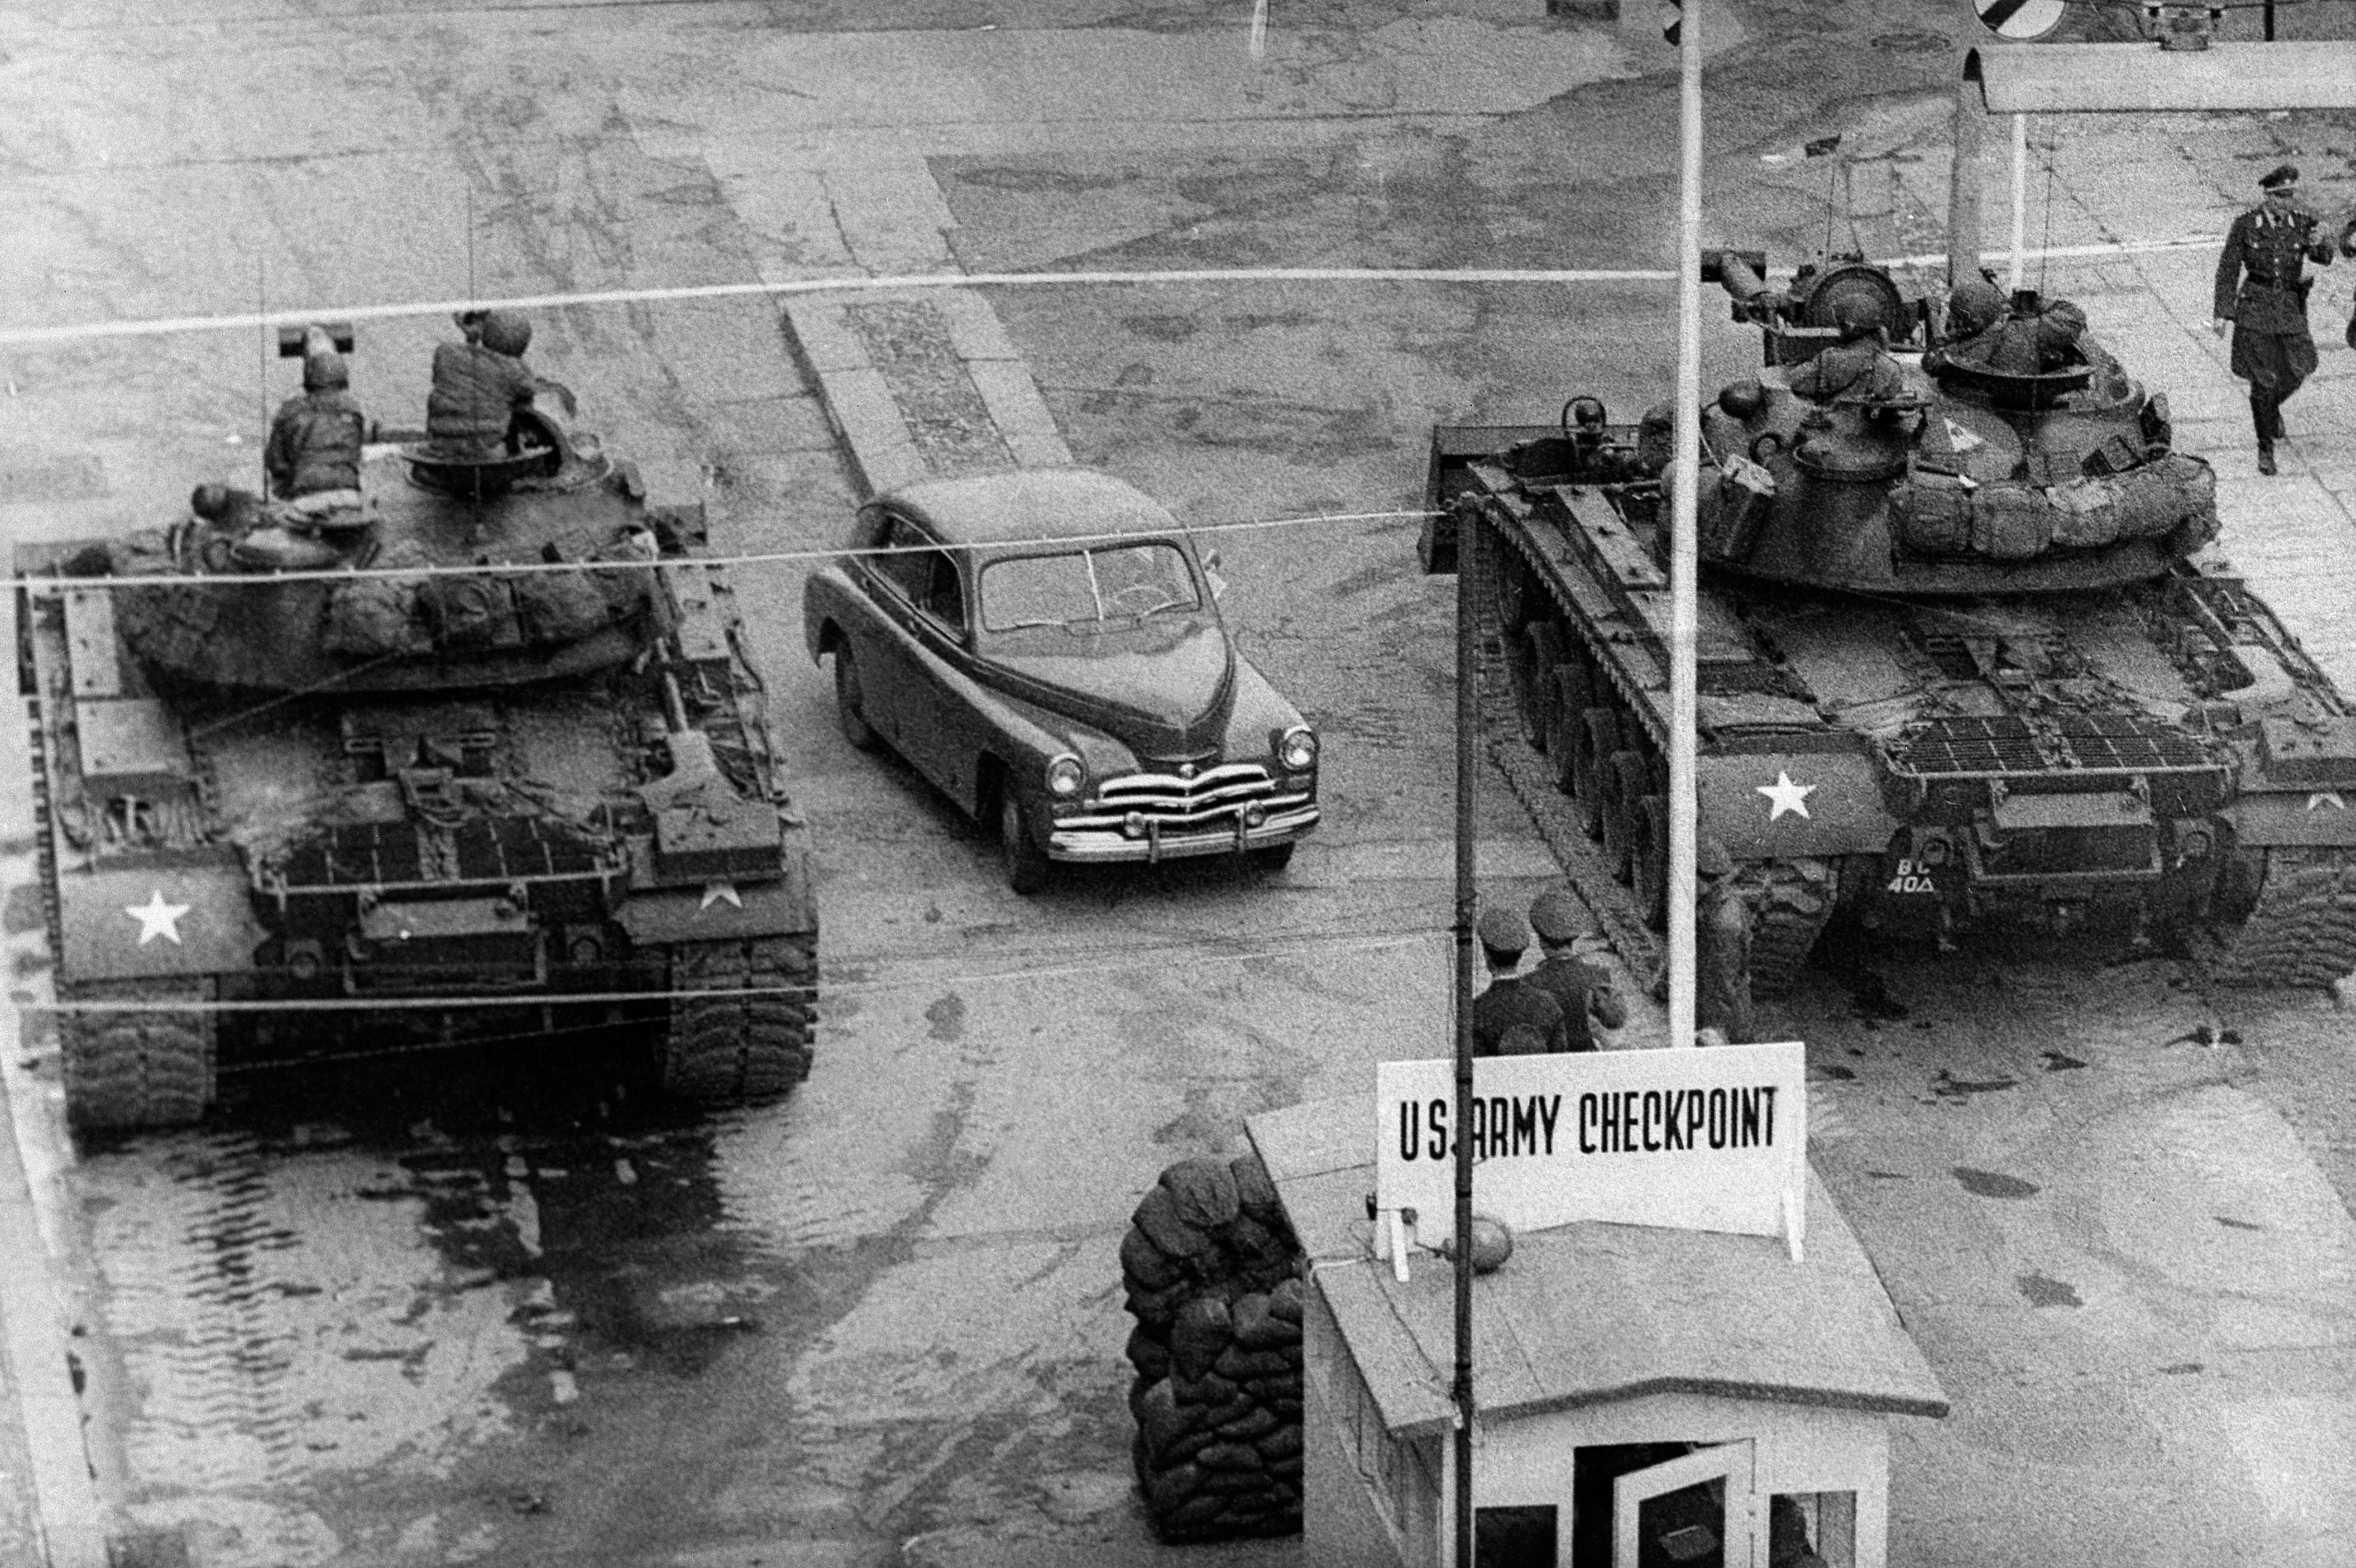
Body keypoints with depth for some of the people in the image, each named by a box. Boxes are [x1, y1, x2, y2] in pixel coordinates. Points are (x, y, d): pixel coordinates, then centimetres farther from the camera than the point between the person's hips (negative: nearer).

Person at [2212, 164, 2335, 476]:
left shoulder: (2302, 222, -2)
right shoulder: (2246, 225, -8)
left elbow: (2324, 258, -11)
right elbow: (2228, 269, -3)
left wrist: (2318, 246, -35)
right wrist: (2223, 313, -6)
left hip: (2292, 309, 3)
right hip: (2256, 308, -3)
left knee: (2295, 374, 7)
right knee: (2263, 381, -1)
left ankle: (2273, 406, 43)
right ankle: (2266, 448, 13)